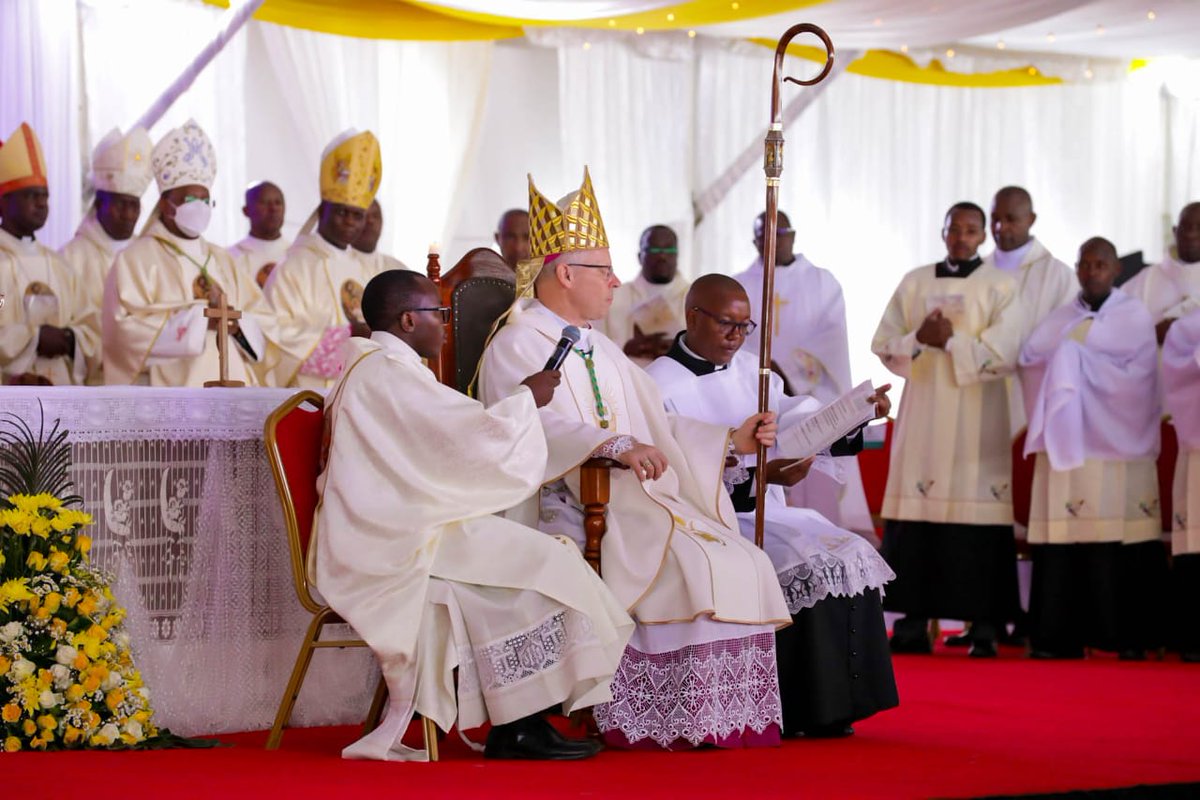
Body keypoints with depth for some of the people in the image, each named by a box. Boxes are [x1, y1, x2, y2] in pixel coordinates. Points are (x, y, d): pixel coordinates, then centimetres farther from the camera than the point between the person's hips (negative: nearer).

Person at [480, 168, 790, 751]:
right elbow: (537, 429, -24)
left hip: (636, 500, 9)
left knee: (746, 564, -10)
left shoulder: (598, 348, 25)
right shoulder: (517, 346, -5)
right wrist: (616, 447, -38)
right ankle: (655, 723, -21)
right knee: (694, 567, -28)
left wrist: (732, 440, 15)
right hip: (568, 513, -9)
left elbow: (658, 425, 27)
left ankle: (726, 719, -13)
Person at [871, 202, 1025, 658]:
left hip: (976, 416, -3)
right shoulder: (914, 283, 12)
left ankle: (985, 626, -3)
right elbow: (883, 343, 7)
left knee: (977, 507, -7)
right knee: (916, 507, -2)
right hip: (922, 409, 3)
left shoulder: (1000, 287, 3)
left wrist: (950, 341, -14)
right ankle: (914, 620, 2)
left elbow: (1004, 353, -8)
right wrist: (917, 340, -12)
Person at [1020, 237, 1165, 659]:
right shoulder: (1059, 318, 15)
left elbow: (1137, 374, -9)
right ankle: (1058, 635, 0)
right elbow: (1029, 357, 0)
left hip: (1117, 442, -3)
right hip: (1068, 439, 3)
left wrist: (1074, 354, -9)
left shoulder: (1135, 316, 5)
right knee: (1063, 536, -4)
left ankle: (1129, 637, -1)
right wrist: (1070, 355, -14)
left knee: (1121, 542, -7)